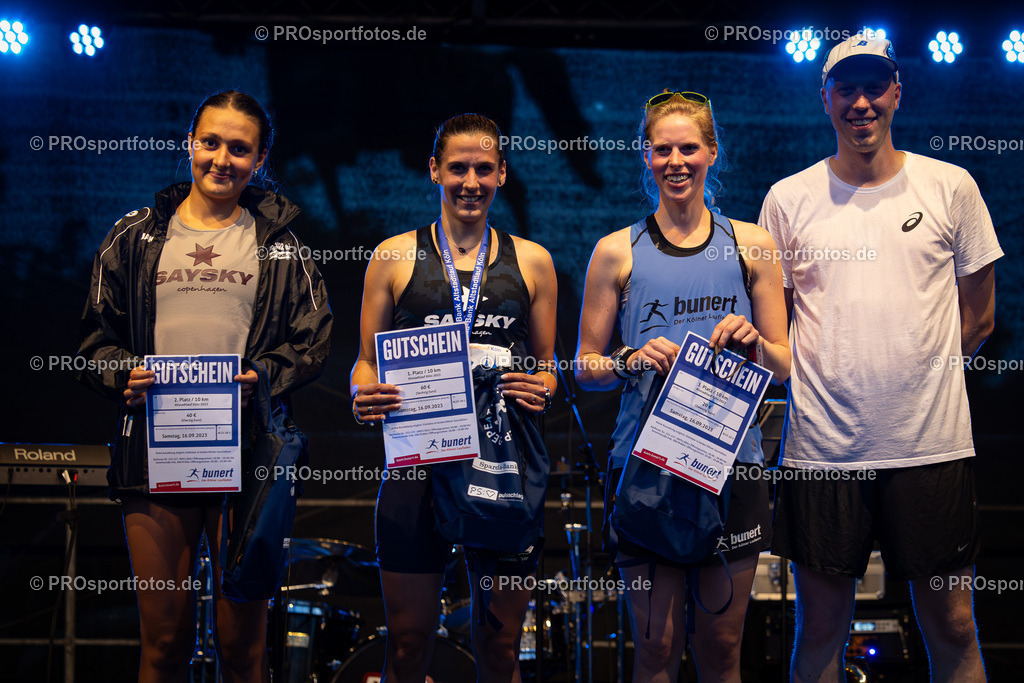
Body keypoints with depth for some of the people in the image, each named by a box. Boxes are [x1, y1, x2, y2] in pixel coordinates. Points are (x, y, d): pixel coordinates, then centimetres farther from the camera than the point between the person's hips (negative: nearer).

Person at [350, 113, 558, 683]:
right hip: (416, 462, -1)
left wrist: (541, 391, -7)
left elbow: (548, 365, 16)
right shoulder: (395, 257, 7)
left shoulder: (532, 262, 11)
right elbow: (367, 362, 10)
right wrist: (365, 399, -12)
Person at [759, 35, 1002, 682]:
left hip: (932, 445, 0)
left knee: (952, 628, 6)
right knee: (820, 627, 8)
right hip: (822, 447, 0)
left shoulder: (950, 187, 4)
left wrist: (915, 375, 4)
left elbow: (979, 317, 9)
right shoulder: (788, 199, 5)